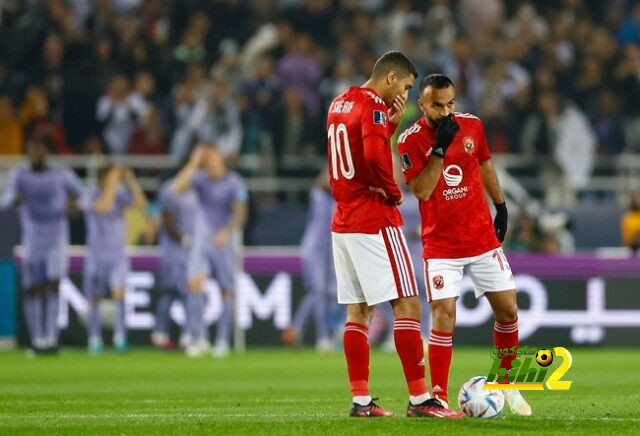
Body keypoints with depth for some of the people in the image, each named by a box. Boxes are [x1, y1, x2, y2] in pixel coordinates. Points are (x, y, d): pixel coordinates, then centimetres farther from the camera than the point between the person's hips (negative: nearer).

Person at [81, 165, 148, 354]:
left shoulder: (121, 193, -1)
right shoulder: (90, 195, -10)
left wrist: (131, 182, -20)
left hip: (118, 255, 1)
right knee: (94, 299, 3)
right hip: (96, 256, -1)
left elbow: (142, 205, -14)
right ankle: (95, 340, 17)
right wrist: (112, 183, -29)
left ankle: (120, 338, -14)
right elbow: (103, 207, -30)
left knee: (119, 292, -18)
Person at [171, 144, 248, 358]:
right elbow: (176, 188, -14)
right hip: (202, 240, 2)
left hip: (224, 242, -2)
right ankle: (200, 338, -13)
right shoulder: (200, 178, 2)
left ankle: (222, 341, 12)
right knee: (195, 283, -15)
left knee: (226, 291, 1)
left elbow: (240, 214, -14)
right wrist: (193, 164, -18)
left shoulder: (234, 183, -7)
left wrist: (228, 231, -32)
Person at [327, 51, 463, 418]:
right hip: (375, 222, -9)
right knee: (408, 305, -7)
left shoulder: (339, 104, 14)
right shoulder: (374, 107, -13)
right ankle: (419, 399, -10)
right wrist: (393, 192, -13)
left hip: (343, 221, 9)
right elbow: (374, 156, -29)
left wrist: (392, 124, 10)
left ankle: (361, 400, 8)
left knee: (359, 310, 10)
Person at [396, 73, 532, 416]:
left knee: (508, 311, 5)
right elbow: (422, 190, -21)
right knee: (443, 317, -14)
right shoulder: (411, 140, -12)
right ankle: (438, 396, -7)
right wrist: (440, 147, -27)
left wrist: (501, 206, 18)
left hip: (484, 239, 4)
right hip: (441, 245, -4)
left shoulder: (472, 125, -1)